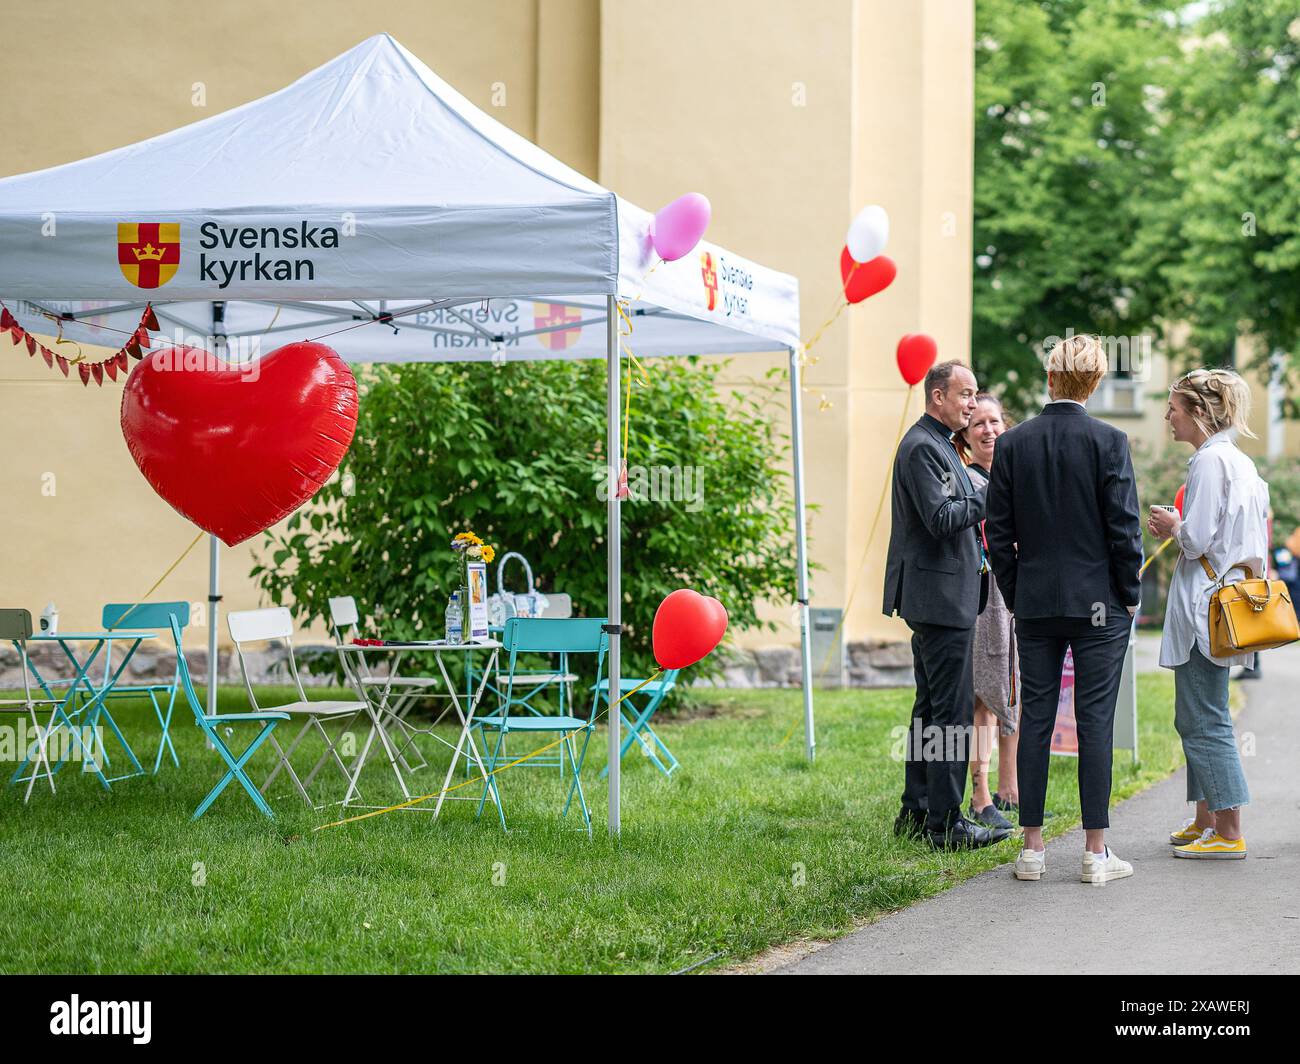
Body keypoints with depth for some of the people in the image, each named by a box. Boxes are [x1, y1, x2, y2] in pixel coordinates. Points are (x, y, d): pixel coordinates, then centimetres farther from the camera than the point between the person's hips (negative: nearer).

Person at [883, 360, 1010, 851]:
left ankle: (917, 813, 21)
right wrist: (990, 495, -14)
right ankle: (946, 823, -8)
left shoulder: (939, 445, 19)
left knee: (931, 708, 15)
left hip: (940, 598, 11)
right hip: (940, 595, -11)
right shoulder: (922, 447, -14)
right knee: (952, 711, -10)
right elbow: (940, 518, -23)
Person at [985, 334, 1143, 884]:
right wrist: (1129, 594, 3)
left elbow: (999, 530, 3)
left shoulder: (1013, 443, 1)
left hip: (1035, 604, 3)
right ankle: (1096, 852, 1)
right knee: (1095, 720, 0)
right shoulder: (1108, 441, -8)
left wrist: (1015, 597, 12)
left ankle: (1032, 848, 9)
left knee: (1035, 718, 7)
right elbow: (1124, 525, -9)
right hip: (1099, 602, -3)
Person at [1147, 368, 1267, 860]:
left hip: (1205, 605, -10)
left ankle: (1228, 834, -4)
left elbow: (1197, 541, -20)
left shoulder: (1209, 461, -15)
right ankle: (1205, 821, 21)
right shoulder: (1241, 462, 14)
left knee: (1204, 721, -6)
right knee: (1197, 718, 16)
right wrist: (1179, 530, 14)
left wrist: (1173, 526, -1)